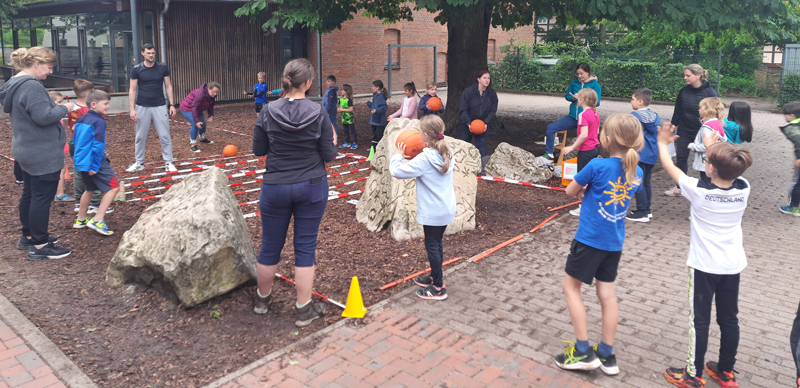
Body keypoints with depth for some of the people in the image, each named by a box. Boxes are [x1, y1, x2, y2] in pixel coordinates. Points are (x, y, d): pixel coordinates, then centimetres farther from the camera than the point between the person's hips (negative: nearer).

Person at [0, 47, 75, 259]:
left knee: (29, 194, 19)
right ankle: (39, 246, 4)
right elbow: (44, 117, -27)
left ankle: (28, 236, 32)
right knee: (42, 197, -3)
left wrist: (58, 108, 9)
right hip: (43, 155, -11)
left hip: (27, 151, 11)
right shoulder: (31, 86, -21)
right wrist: (64, 108, -12)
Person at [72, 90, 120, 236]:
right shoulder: (99, 122, -15)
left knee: (90, 189, 24)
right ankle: (98, 220, -9)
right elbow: (98, 145, -20)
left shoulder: (80, 120, 12)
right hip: (94, 162, -9)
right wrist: (95, 166, -18)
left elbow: (75, 140, 19)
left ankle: (80, 220, 33)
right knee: (113, 187, -3)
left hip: (81, 162, 9)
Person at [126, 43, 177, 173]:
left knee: (165, 136, 0)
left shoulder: (163, 68, 0)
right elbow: (132, 90, 0)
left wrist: (172, 104, -1)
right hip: (142, 107, 0)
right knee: (140, 137, 8)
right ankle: (139, 163, 19)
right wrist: (132, 109, -6)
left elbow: (168, 86, 5)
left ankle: (168, 162, 9)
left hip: (160, 107, 0)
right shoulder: (136, 69, -2)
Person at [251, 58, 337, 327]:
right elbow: (328, 155, -6)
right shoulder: (319, 113, -10)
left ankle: (263, 299, 37)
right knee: (305, 247, 8)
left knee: (270, 246, 16)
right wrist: (332, 142, 14)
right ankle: (304, 310, 16)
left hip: (275, 187, 1)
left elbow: (258, 150, 2)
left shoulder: (268, 112, -7)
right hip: (311, 187, -1)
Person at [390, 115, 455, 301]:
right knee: (436, 244, 21)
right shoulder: (447, 153, 2)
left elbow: (396, 171, -20)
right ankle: (435, 277, 35)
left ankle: (438, 288, 11)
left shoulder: (424, 159, -22)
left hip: (432, 212, -8)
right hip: (447, 209, 8)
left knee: (432, 246, 4)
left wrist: (398, 155, -3)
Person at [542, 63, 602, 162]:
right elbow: (567, 95, 15)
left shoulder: (595, 85, -4)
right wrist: (572, 98, -8)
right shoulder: (574, 82, 8)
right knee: (551, 127, -6)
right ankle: (549, 154, -3)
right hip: (572, 117, 5)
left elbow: (597, 102, -9)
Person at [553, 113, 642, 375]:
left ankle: (583, 352, 9)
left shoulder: (597, 166, -19)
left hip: (589, 239, -6)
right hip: (614, 243, 6)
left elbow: (570, 191, -6)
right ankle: (607, 355, 22)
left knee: (571, 287, 9)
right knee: (607, 293, 14)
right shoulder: (637, 173, 0)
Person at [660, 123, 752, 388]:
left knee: (700, 319, 4)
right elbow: (731, 169, 15)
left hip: (704, 266, -5)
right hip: (733, 265, 5)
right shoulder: (743, 189, -8)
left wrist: (662, 143, 11)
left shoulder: (699, 190, -20)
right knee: (729, 319, 14)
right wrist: (713, 146, 24)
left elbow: (670, 167, -5)